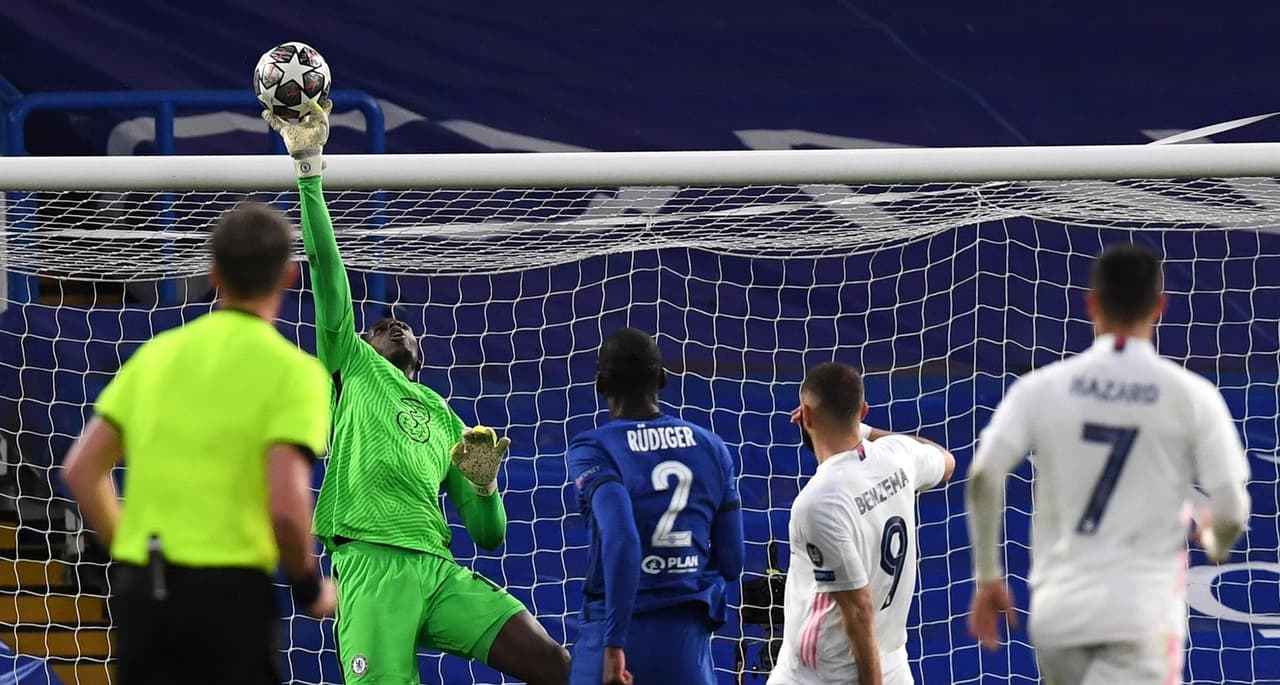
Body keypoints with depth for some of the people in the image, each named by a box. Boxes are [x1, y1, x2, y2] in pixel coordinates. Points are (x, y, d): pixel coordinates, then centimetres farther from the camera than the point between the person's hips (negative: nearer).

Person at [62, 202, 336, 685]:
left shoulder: (157, 353, 11)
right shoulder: (292, 370, -5)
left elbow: (81, 470, 11)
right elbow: (286, 503, -17)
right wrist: (310, 586, 0)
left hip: (138, 590, 5)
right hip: (228, 591, -5)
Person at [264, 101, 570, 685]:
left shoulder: (446, 420, 31)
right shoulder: (353, 369, 22)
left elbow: (489, 535, 27)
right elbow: (326, 269, 11)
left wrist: (483, 482, 7)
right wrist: (308, 168, 5)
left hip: (440, 571, 4)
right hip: (371, 566, -4)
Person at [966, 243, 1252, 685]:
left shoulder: (1041, 388, 3)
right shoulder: (1191, 396, -2)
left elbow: (983, 479, -6)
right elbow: (1231, 512, -2)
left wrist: (987, 577, 4)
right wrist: (1215, 544, 21)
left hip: (1058, 610, 3)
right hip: (1143, 612, -3)